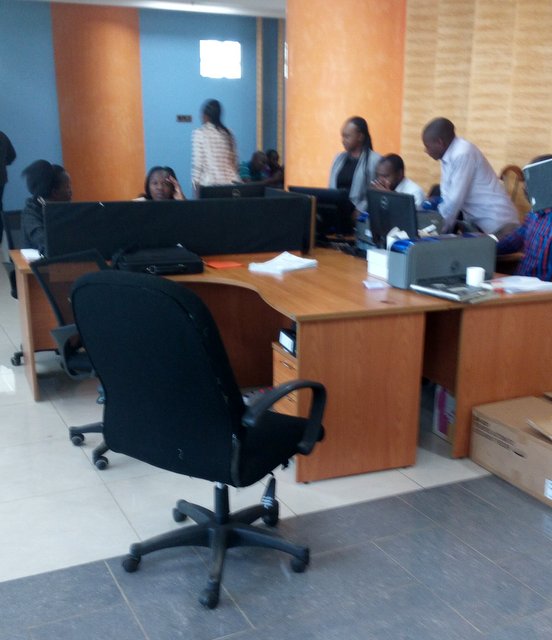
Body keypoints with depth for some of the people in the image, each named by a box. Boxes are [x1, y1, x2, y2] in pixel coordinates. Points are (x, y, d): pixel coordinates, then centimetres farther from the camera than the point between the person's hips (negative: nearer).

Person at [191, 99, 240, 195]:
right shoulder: (227, 133, 11)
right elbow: (234, 161, 12)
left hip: (208, 184, -5)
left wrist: (196, 183, -2)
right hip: (229, 182, 5)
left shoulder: (199, 133, -3)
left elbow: (197, 162, -7)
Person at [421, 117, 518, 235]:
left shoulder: (462, 154, -20)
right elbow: (449, 196, 11)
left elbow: (456, 198, -21)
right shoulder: (448, 155, 7)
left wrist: (440, 228, -12)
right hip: (477, 223, 8)